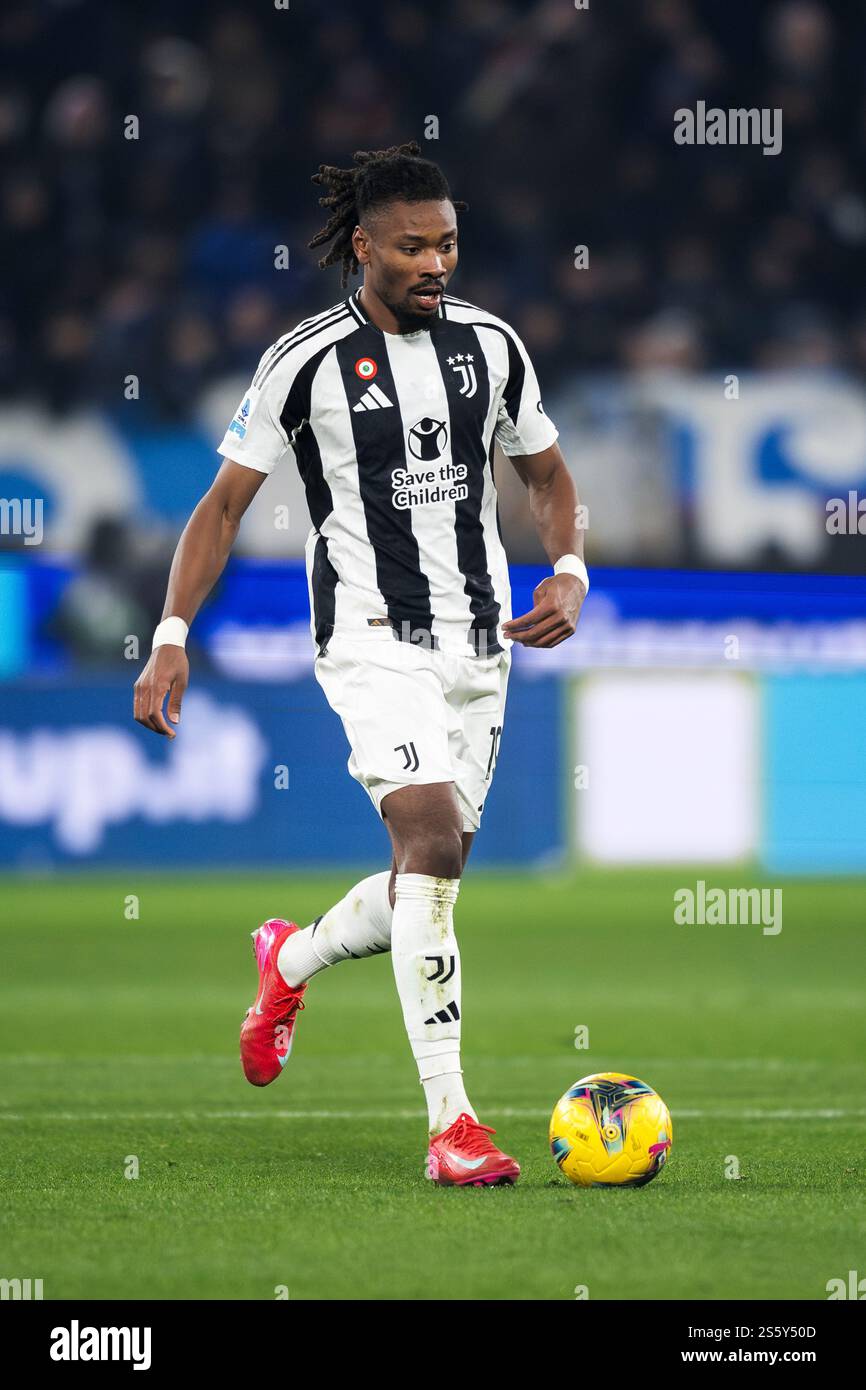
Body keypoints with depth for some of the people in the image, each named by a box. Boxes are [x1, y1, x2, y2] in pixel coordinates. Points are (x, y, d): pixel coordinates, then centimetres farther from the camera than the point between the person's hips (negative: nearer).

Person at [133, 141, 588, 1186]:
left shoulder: (490, 345, 5)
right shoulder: (307, 361, -7)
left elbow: (547, 476, 18)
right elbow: (224, 505, -2)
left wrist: (570, 574, -1)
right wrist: (172, 638, -11)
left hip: (480, 645, 5)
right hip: (373, 638, -5)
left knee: (431, 882, 10)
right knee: (433, 841, -23)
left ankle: (290, 962, 44)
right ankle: (448, 1122, -22)